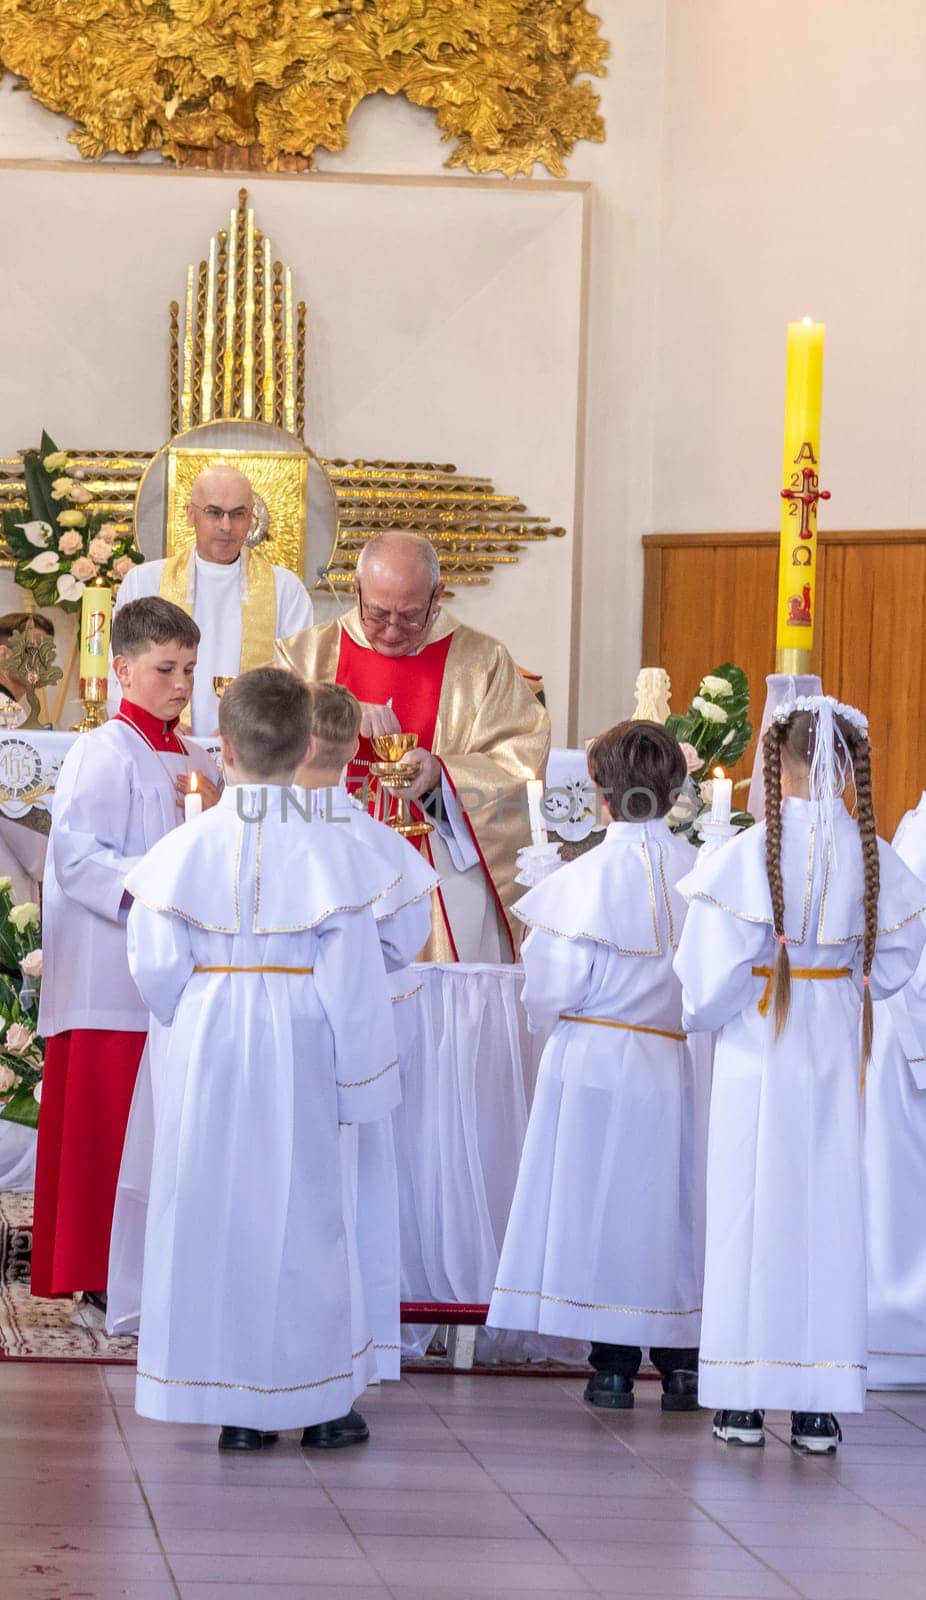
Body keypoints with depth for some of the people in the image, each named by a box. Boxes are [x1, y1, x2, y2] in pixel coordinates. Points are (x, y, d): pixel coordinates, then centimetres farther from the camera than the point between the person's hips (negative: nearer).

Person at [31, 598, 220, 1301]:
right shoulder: (103, 753, -7)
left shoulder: (196, 763, 17)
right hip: (111, 974, -7)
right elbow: (75, 857, -16)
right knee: (110, 1127, -6)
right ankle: (100, 1274, -1)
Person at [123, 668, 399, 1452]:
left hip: (204, 1044, 1)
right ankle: (318, 1399, 14)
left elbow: (156, 966, -4)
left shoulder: (184, 849, -7)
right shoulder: (330, 854, -9)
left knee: (209, 1210, 7)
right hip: (295, 1056, -1)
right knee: (301, 1211, 8)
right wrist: (362, 1079, 2)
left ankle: (232, 1404, 9)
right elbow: (353, 981, -7)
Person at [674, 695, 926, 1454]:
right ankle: (821, 1402, 10)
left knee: (752, 1210, 5)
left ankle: (745, 1398, 7)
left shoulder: (747, 854, -15)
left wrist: (701, 1013, 4)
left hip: (759, 1048, -2)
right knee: (829, 1212, 9)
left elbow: (714, 975, -14)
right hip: (834, 1050, 2)